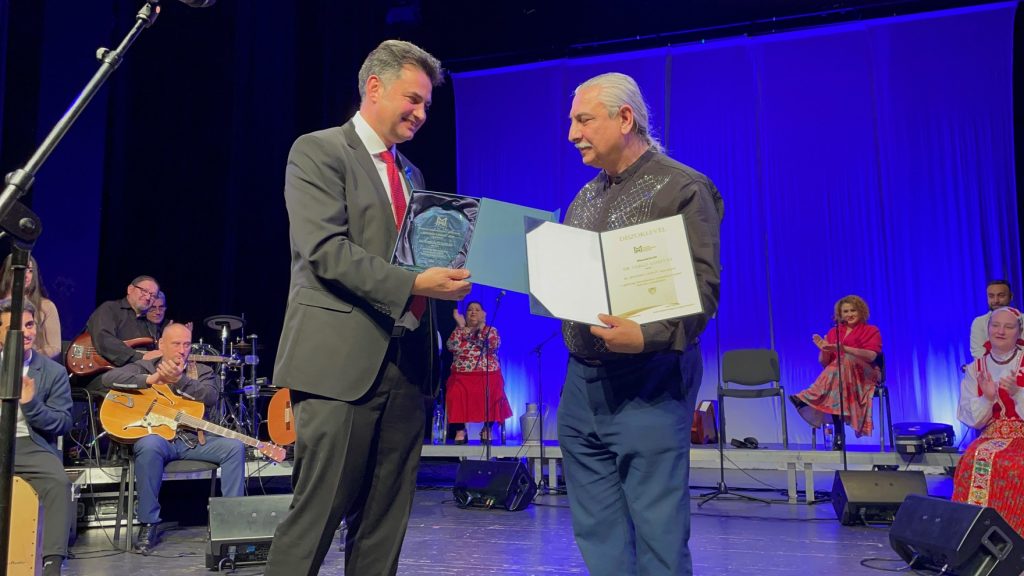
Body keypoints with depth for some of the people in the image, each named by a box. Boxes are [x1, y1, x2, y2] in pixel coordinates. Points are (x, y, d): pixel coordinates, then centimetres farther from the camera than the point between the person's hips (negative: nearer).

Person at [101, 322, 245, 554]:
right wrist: (152, 379, -16)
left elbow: (212, 396, -9)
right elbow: (109, 378, -7)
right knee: (149, 445, -37)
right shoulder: (144, 367, 12)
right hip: (156, 435, -2)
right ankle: (149, 525, -23)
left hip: (194, 439, 2)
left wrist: (179, 380, -23)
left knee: (234, 446, -21)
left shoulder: (203, 371, 14)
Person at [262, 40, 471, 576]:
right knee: (315, 517, -3)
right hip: (342, 361, -7)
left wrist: (449, 271, 3)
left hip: (404, 361, 7)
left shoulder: (410, 174, 21)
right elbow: (325, 250, -14)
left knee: (385, 523, 11)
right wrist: (413, 284, -21)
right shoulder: (318, 150, -1)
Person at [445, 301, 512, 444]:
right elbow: (451, 346, -7)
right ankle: (460, 430, -14)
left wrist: (482, 325, -11)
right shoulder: (460, 330, 12)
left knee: (493, 395, -28)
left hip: (488, 375, 0)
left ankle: (487, 429, -6)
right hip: (462, 375, 1)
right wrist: (460, 326, -8)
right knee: (456, 394, -29)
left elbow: (494, 345, -12)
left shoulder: (491, 330, 10)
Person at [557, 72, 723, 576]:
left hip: (647, 386, -7)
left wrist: (648, 336, -29)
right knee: (598, 533, 13)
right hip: (581, 381, 7)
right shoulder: (586, 197, 17)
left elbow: (702, 290, -15)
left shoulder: (682, 188, -6)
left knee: (657, 534, -1)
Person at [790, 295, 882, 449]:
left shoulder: (871, 331, 7)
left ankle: (808, 398, -40)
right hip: (838, 375, 3)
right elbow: (824, 363, 11)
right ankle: (839, 433, -40)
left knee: (845, 360, -36)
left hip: (864, 376, -3)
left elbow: (871, 356, -13)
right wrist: (824, 350, -13)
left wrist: (843, 348, -27)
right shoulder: (834, 332, 15)